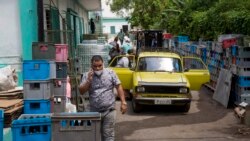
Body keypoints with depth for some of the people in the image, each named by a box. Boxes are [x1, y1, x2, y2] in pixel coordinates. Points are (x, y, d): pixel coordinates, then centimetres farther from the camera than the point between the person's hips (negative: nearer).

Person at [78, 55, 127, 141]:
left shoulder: (110, 73, -1)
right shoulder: (86, 75, 2)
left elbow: (119, 87, 1)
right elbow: (81, 91, -2)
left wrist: (123, 102, -5)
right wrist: (88, 80, -16)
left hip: (109, 110, -2)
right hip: (94, 111, 2)